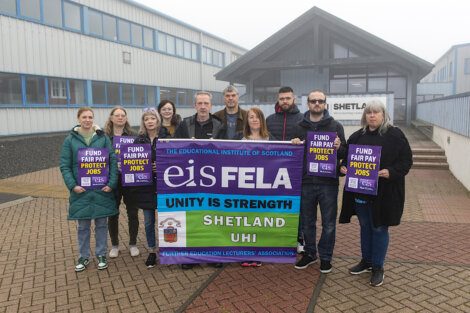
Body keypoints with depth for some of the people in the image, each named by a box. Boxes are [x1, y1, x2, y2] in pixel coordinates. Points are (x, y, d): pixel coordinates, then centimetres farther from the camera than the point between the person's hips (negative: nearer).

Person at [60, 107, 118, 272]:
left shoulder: (103, 137, 1)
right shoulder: (70, 140, 0)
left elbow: (113, 160, -1)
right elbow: (65, 166, -1)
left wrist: (112, 183, -10)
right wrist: (72, 185, -13)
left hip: (102, 189, 0)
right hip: (81, 190, 0)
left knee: (101, 223, 10)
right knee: (82, 225, 11)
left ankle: (101, 254, 25)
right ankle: (83, 256, 27)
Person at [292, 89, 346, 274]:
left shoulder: (335, 126, 3)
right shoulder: (299, 127, 8)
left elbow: (344, 154, 4)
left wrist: (338, 147, -18)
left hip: (328, 182, -1)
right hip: (306, 182, 2)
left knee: (328, 223, 7)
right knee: (307, 222, 12)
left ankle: (325, 257, 23)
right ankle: (310, 253, 29)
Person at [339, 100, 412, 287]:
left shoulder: (395, 135, -5)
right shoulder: (357, 136, 8)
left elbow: (406, 160, -6)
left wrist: (391, 172, -22)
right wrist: (345, 167, -5)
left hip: (384, 192, -4)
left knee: (379, 228, 5)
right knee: (365, 226, 16)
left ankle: (378, 267, 20)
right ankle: (366, 261, 33)